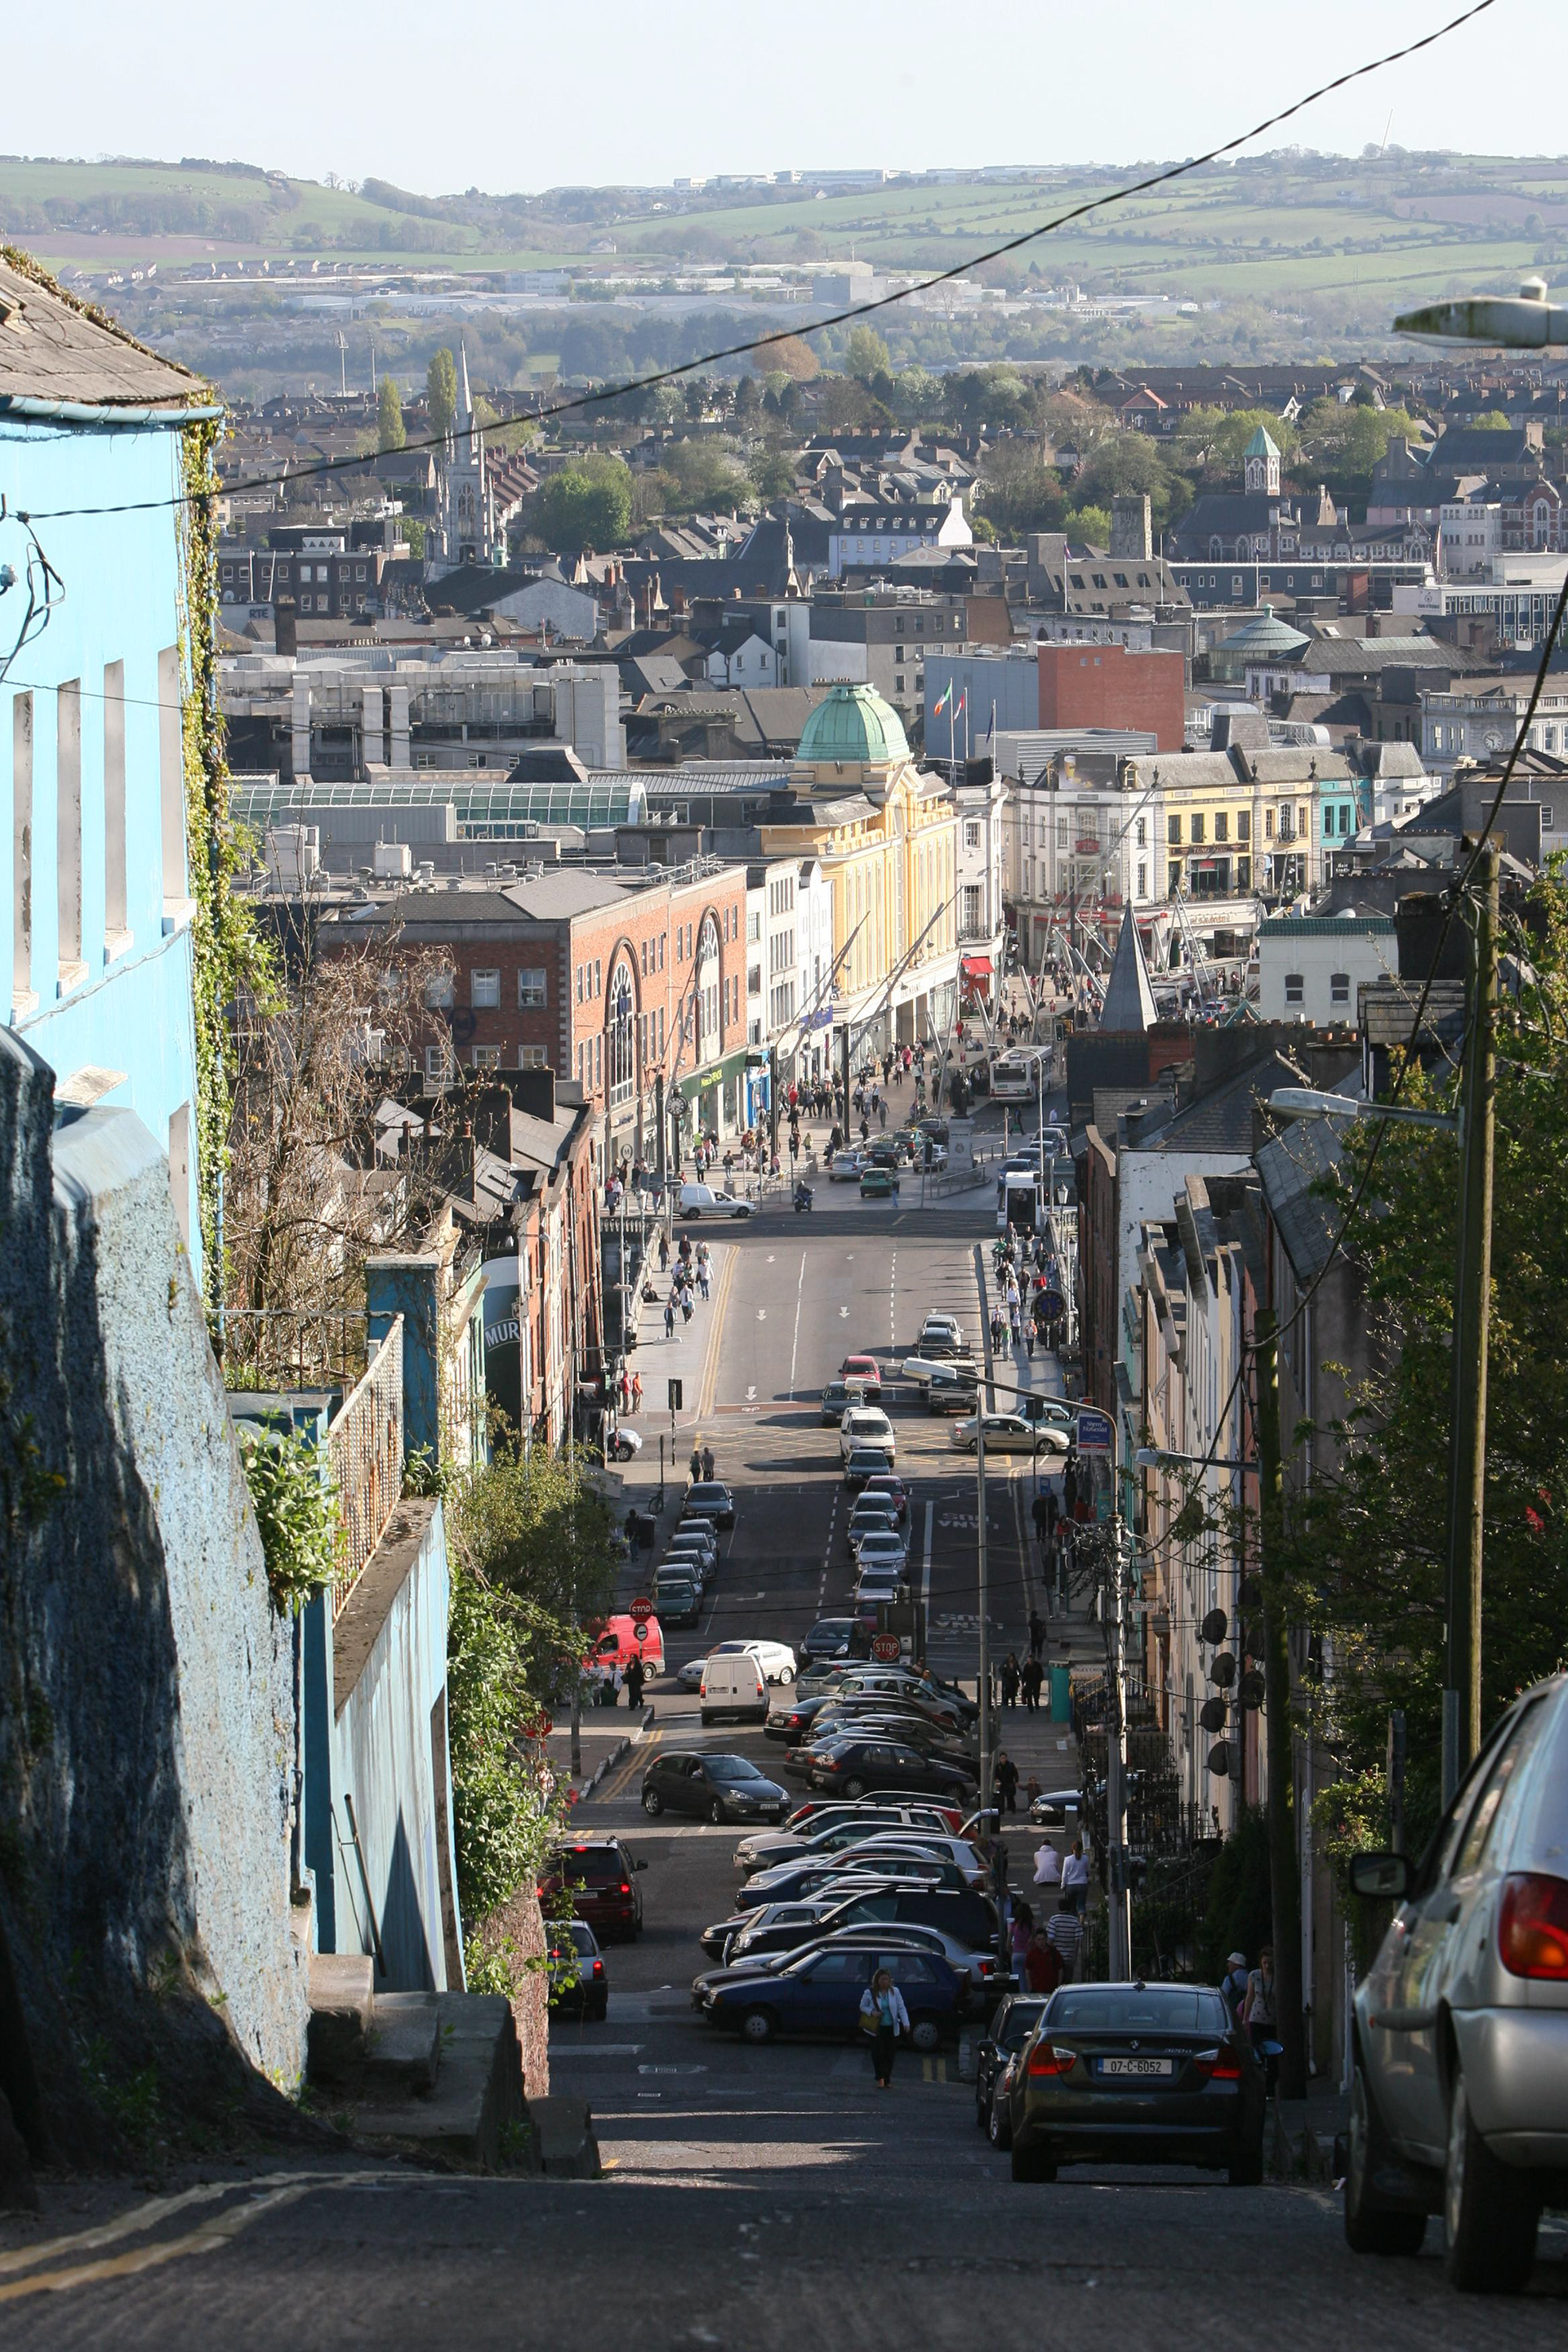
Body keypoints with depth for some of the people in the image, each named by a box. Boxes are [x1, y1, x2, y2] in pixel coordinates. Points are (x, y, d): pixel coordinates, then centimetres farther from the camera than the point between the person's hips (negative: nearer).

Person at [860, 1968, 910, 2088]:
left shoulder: (894, 1992, 3)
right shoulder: (870, 1993, -3)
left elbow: (901, 2008, 2)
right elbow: (862, 2007, 6)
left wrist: (906, 2023, -12)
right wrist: (872, 2012, -15)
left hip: (892, 2029, 2)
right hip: (876, 2029, -2)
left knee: (889, 2055, 4)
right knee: (879, 2053, -10)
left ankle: (887, 2080, 14)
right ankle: (880, 2078, -1)